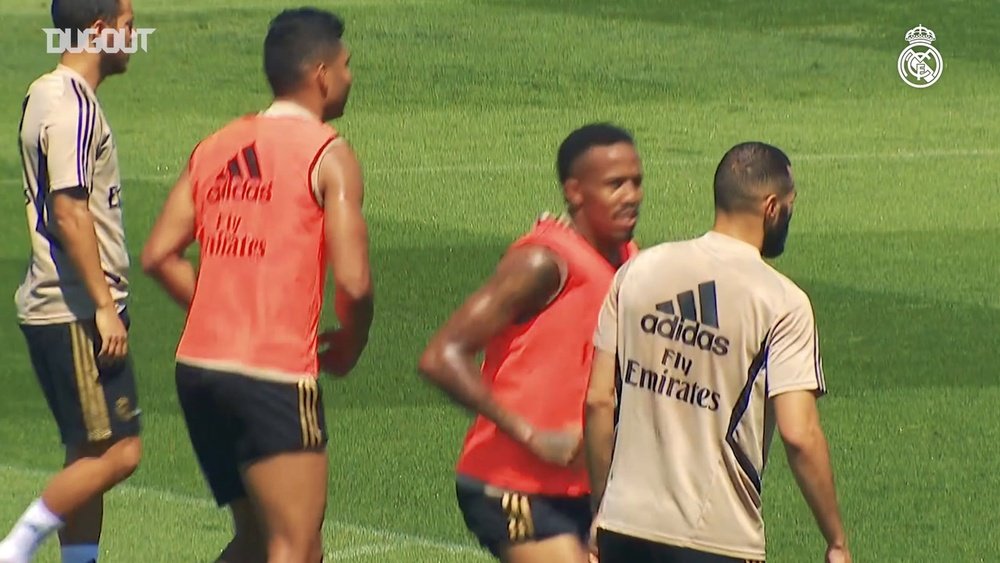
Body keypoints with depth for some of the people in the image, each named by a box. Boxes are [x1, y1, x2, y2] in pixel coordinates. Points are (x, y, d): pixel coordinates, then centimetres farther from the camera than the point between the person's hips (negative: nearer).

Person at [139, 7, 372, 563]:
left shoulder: (216, 147, 14)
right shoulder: (328, 153, -5)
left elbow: (159, 256, 9)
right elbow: (353, 281, -14)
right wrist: (349, 347, 5)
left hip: (198, 367, 7)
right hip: (275, 376, -7)